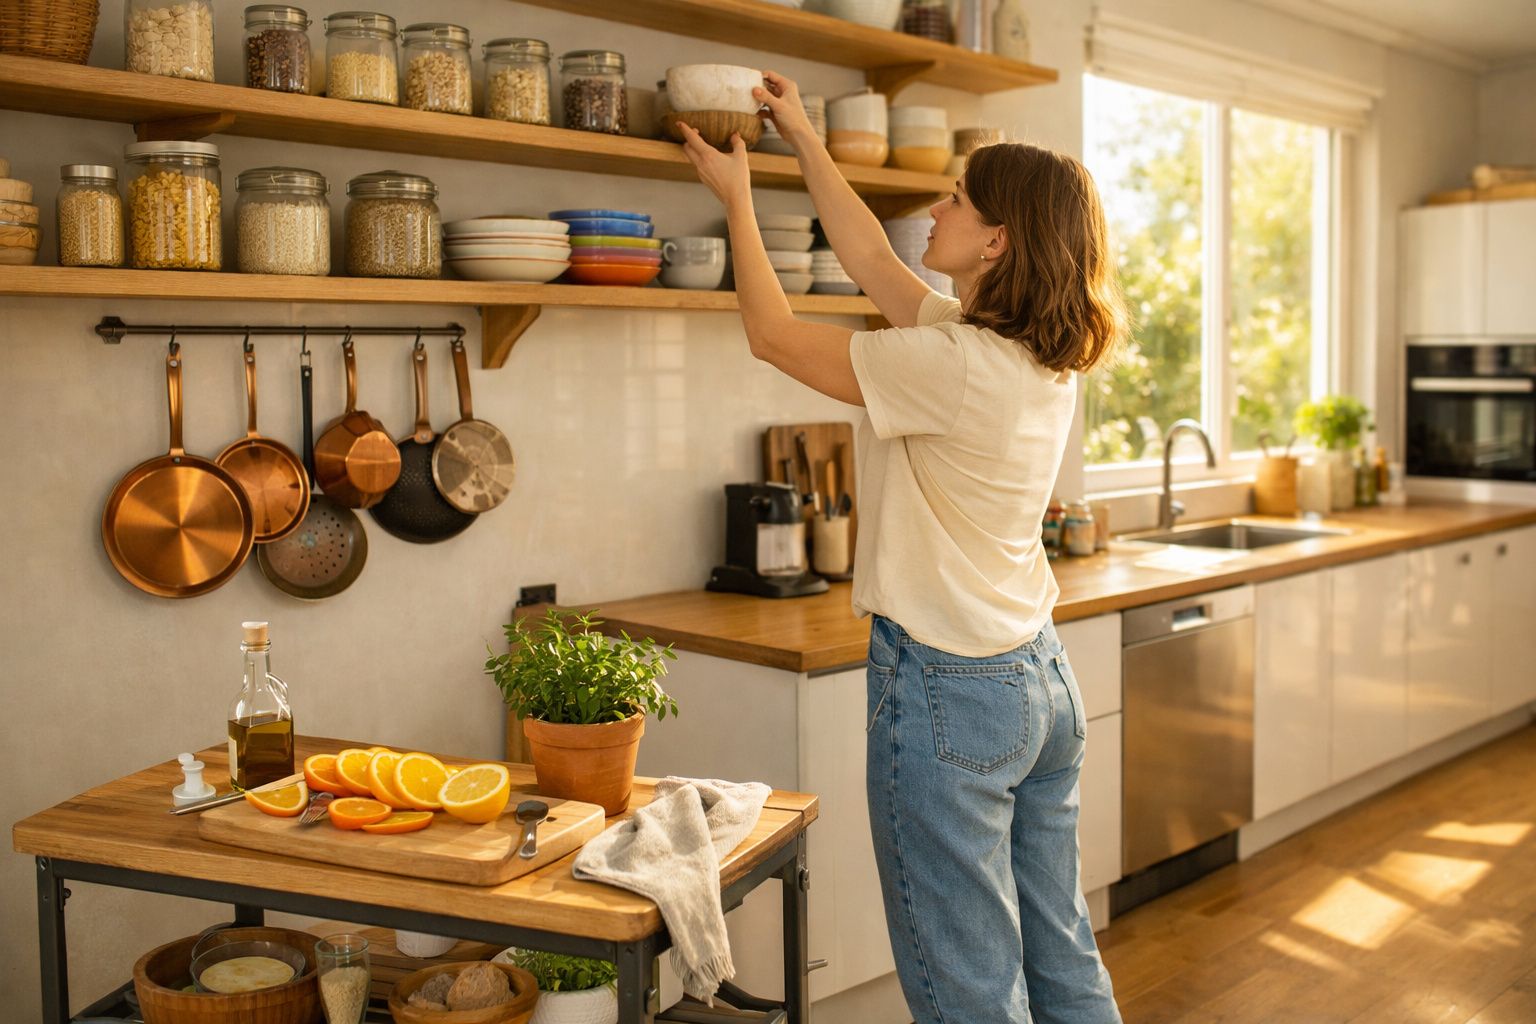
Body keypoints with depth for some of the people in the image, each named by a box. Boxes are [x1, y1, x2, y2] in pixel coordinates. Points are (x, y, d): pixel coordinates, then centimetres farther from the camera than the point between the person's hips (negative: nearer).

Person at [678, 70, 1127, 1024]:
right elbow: (872, 259, 15)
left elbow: (773, 333, -10)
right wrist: (803, 138, 21)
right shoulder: (1039, 356, 4)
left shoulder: (956, 365, -22)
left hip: (950, 694, -9)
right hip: (1042, 680, 9)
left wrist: (737, 195, 5)